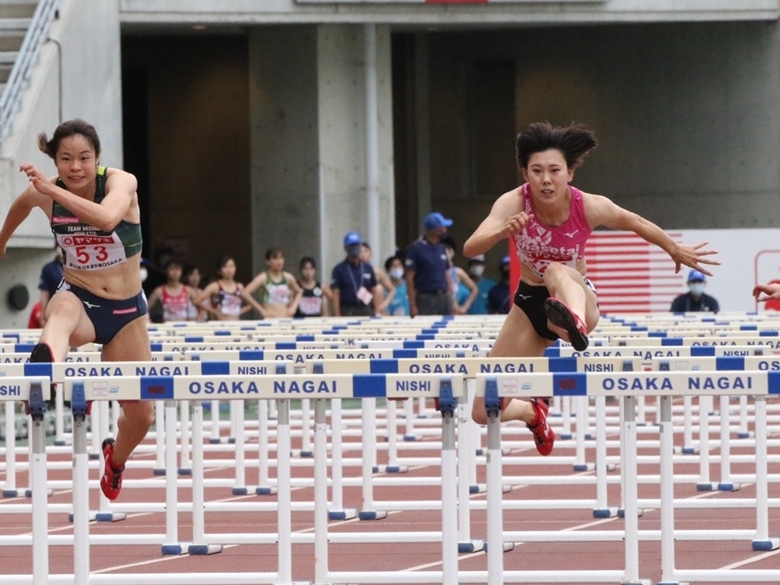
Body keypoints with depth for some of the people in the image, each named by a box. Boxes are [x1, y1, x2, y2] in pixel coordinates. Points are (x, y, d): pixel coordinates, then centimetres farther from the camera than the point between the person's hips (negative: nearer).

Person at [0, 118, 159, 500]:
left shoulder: (121, 183, -18)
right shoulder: (44, 192, -8)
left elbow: (107, 217, -42)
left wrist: (53, 190, -47)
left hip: (126, 309, 0)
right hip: (78, 298, 0)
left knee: (141, 415, 8)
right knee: (62, 312, -42)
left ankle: (116, 459, 43)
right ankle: (46, 360, -77)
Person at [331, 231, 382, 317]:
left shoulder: (368, 268, 13)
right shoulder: (339, 269, 1)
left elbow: (375, 291, 15)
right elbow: (335, 295, -3)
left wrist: (377, 313, 6)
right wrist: (337, 317, -10)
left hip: (367, 312, 4)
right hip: (347, 312, -4)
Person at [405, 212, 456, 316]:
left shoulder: (441, 248, 14)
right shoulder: (416, 248, -5)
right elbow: (409, 279, -7)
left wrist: (452, 299, 11)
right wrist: (412, 305, -12)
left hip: (444, 297, 6)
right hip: (426, 299, -6)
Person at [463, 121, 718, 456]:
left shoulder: (590, 207, -19)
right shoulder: (514, 203, -21)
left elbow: (636, 224, 3)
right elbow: (470, 249, -35)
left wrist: (676, 250, 18)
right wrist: (504, 231, -55)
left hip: (576, 297, -2)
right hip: (530, 303, 2)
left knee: (558, 272, -39)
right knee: (485, 412, -1)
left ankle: (575, 323, -72)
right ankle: (533, 413, 35)